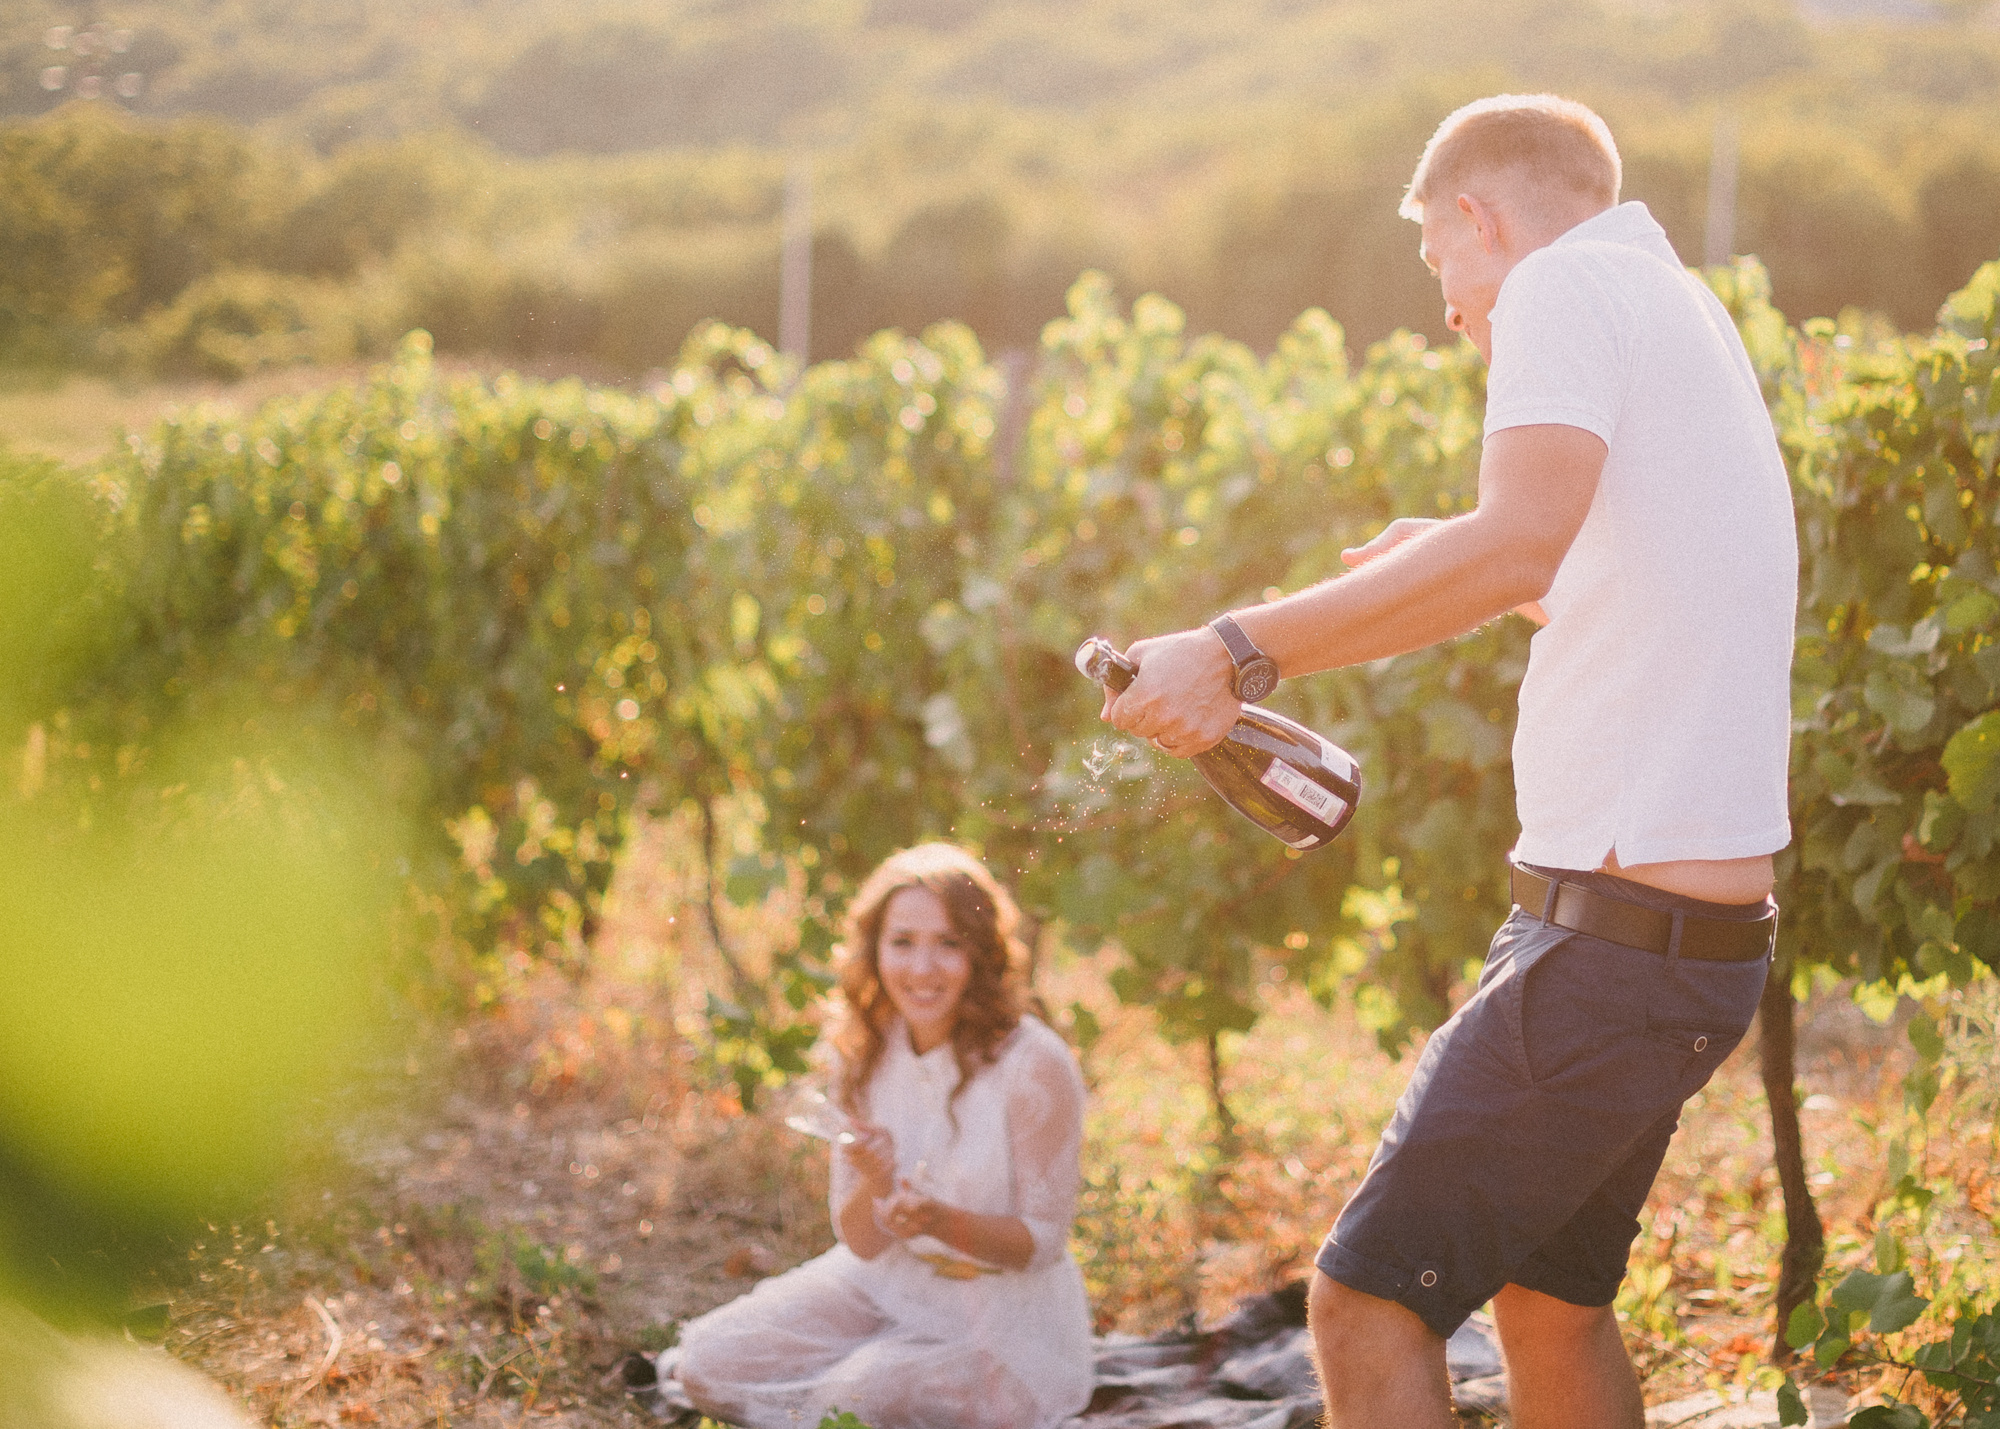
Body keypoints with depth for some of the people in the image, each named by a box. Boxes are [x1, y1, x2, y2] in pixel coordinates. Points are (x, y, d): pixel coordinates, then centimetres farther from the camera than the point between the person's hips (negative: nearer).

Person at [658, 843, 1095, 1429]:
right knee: (709, 1363, -14)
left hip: (1006, 1317, -4)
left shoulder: (1034, 1066, -20)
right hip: (886, 1285, 4)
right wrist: (876, 1187, -26)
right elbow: (861, 1240, -2)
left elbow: (1039, 1240, -13)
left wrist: (943, 1222, -32)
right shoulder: (864, 1056, -4)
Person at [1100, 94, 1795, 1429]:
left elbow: (1518, 543, -30)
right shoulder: (1687, 312, 19)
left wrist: (1239, 650, -29)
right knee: (1548, 1296, 20)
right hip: (1705, 932, 10)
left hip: (1616, 935, -10)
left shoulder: (1564, 283, -10)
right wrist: (1481, 569, 45)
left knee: (1368, 1302, -9)